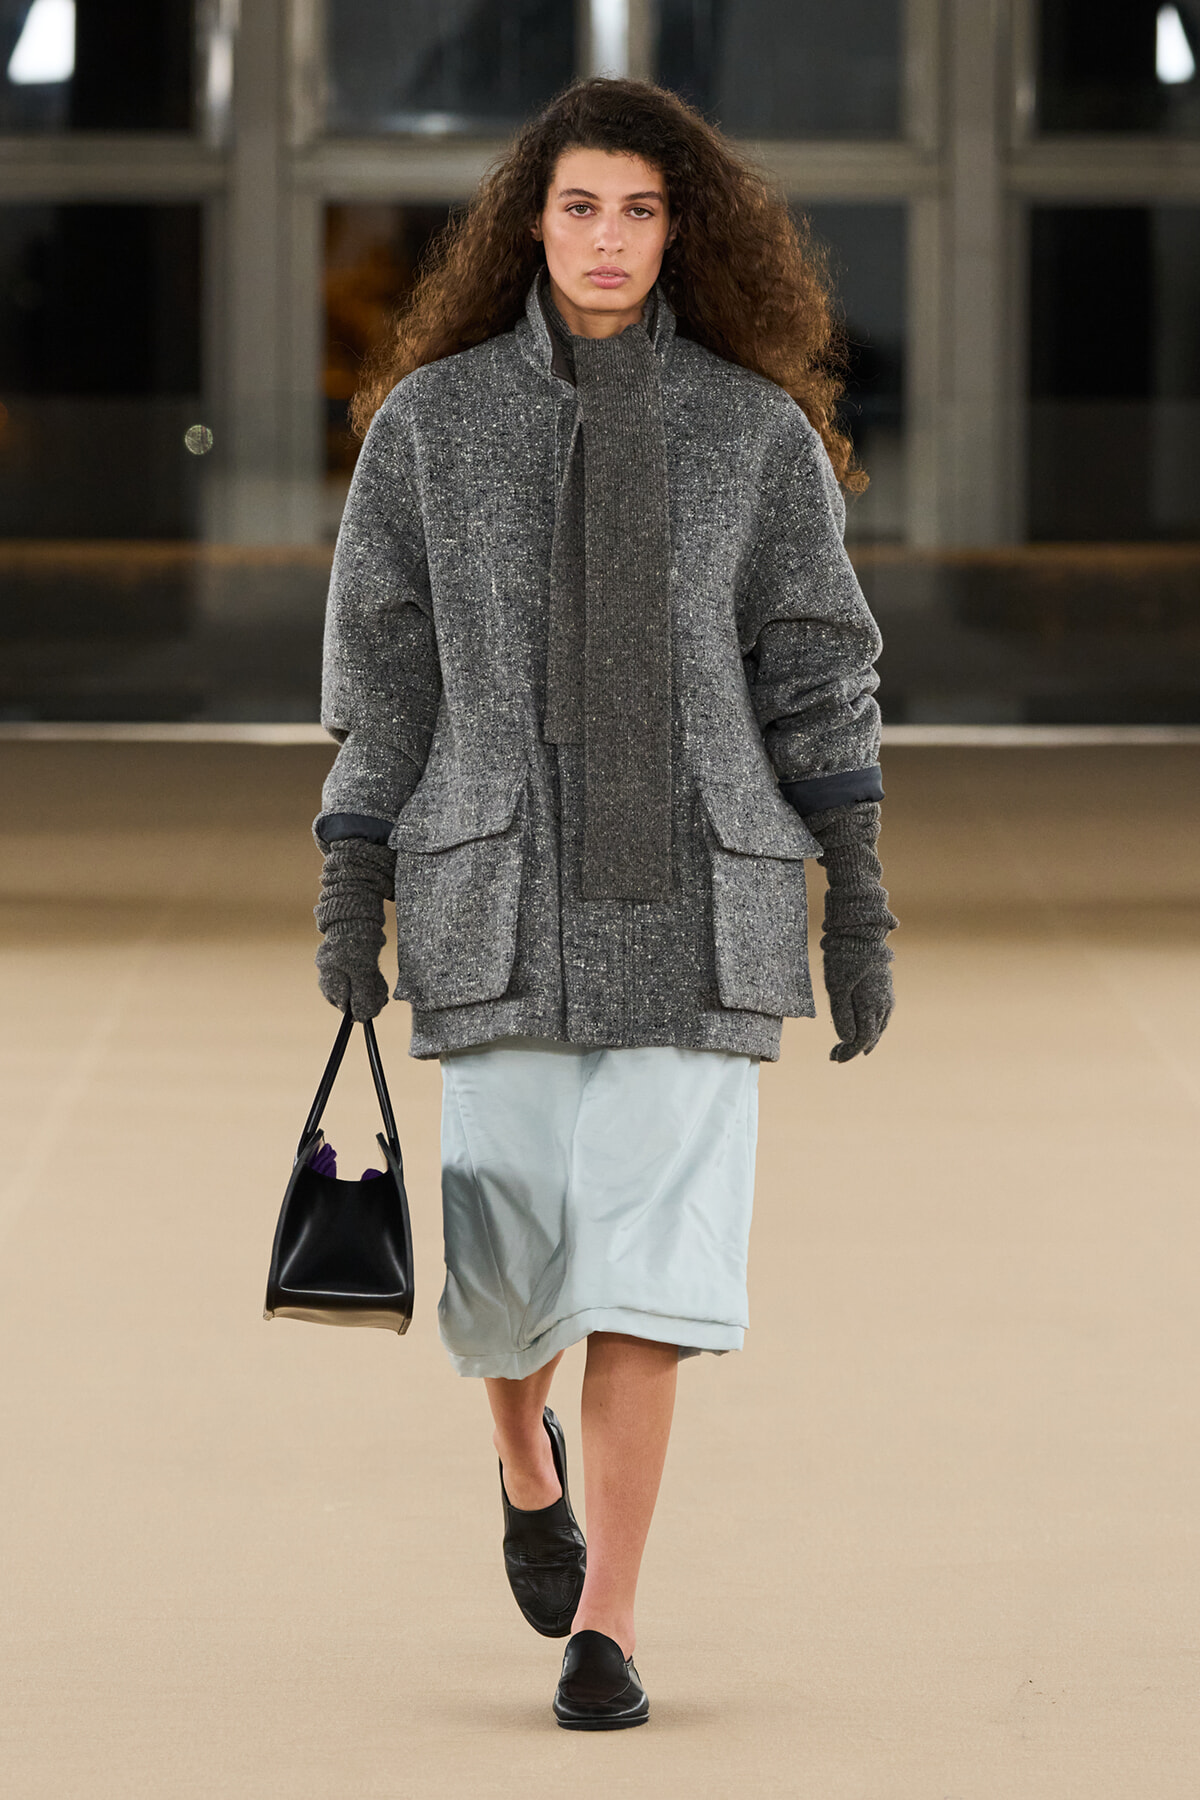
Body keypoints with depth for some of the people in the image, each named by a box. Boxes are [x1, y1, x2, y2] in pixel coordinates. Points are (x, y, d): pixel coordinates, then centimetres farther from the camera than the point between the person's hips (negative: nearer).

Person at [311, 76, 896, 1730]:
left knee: (651, 1250, -8)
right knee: (513, 1256, 1)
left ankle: (605, 1626, 0)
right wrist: (349, 904, 0)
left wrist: (862, 908, 0)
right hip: (504, 893, 0)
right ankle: (527, 1447, 37)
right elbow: (381, 670, 4)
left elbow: (818, 671, 4)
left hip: (694, 900, 0)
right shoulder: (428, 423, 2)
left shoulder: (759, 432, 2)